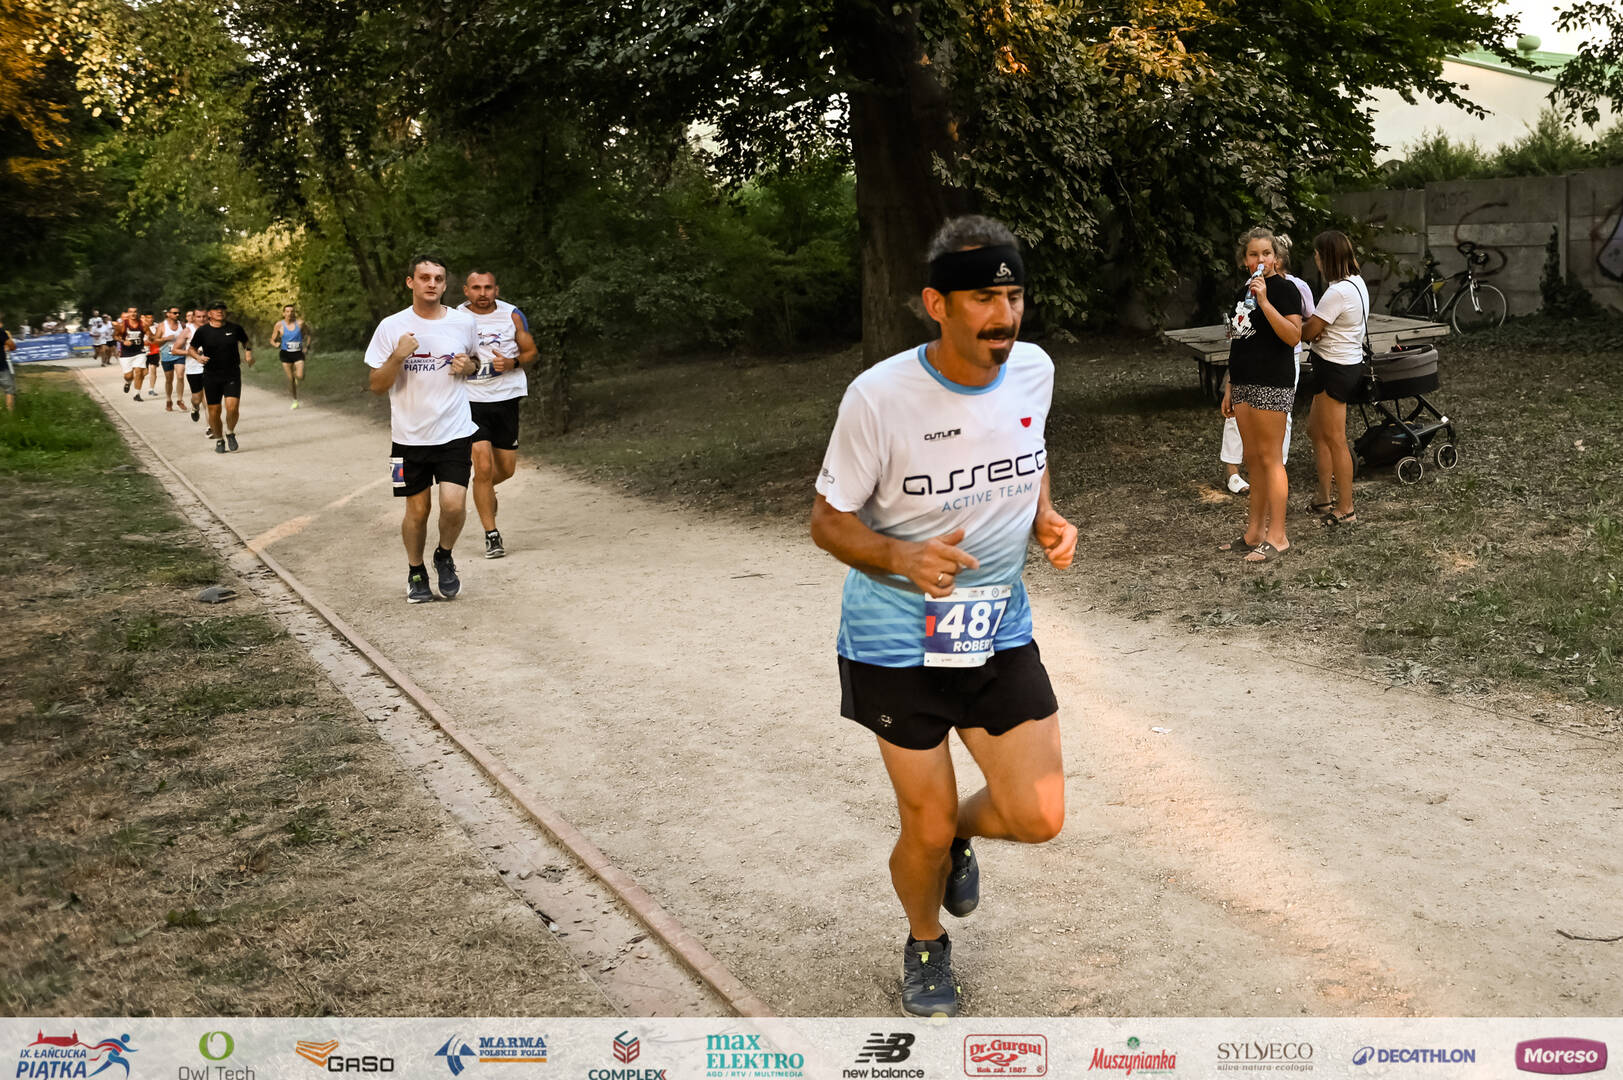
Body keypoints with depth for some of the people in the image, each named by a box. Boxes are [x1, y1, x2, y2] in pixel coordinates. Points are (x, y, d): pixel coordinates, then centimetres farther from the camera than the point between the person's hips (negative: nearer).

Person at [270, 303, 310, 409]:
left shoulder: (300, 323, -3)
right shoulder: (279, 325, -2)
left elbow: (307, 334, 14)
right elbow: (272, 339, 6)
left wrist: (306, 346, 1)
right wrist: (276, 344, -16)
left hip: (298, 353, 0)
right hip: (286, 354, 0)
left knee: (300, 377, -18)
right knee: (290, 379, 1)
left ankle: (297, 376, 22)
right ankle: (295, 401, 17)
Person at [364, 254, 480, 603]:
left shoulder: (464, 322, 1)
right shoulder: (392, 328, -4)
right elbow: (376, 385, -2)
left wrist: (467, 366, -3)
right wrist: (398, 357, -19)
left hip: (456, 433, 0)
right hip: (410, 437, 0)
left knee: (454, 505, -12)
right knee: (417, 509, 8)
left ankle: (444, 557, 18)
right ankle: (416, 572, 32)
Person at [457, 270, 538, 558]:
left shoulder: (512, 315, 0)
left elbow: (531, 352, 8)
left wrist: (512, 363, -12)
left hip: (506, 397, 2)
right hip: (471, 401, -2)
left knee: (506, 468, 10)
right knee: (483, 467, -11)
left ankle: (483, 490, 46)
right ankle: (491, 535, 0)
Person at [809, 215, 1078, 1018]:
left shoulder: (1034, 371, -5)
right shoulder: (879, 396, -20)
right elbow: (828, 521, -11)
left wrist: (1047, 518, -4)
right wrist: (902, 557, -30)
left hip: (1000, 633, 4)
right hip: (897, 642, -4)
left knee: (1039, 817, -2)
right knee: (926, 828, 5)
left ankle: (961, 835, 36)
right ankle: (925, 945, 39)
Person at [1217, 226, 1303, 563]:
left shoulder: (1284, 288, -8)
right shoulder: (1244, 292, 16)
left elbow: (1293, 336, -21)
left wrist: (1264, 301, -25)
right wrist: (1229, 388, 18)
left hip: (1272, 384, -8)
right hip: (1244, 383, 8)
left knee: (1270, 458, -6)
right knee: (1253, 459, 11)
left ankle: (1277, 536, -1)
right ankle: (1255, 532, 18)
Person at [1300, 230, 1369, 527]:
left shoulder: (1338, 292, -24)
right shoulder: (1357, 281, 8)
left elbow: (1309, 332, -18)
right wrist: (1318, 331, -9)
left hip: (1336, 370, -10)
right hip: (1349, 363, 10)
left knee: (1335, 440, -1)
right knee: (1316, 430, 20)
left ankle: (1345, 509, 7)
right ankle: (1325, 497, 29)